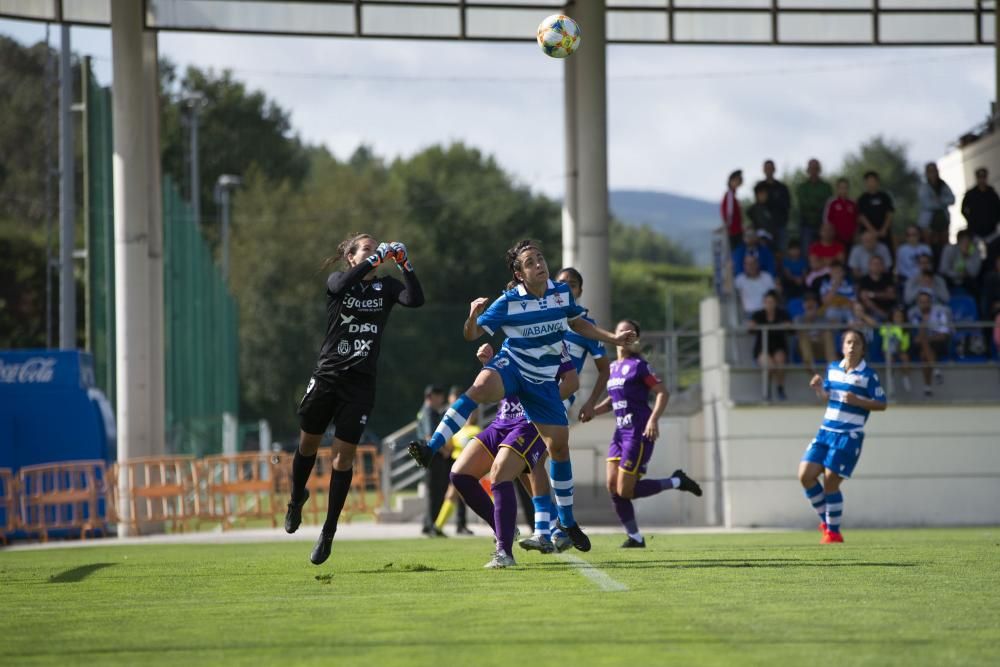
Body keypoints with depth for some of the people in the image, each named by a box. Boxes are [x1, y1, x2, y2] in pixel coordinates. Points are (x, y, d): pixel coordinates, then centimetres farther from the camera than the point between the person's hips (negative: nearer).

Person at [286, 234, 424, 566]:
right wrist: (377, 258, -26)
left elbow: (416, 299, -13)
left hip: (360, 383, 0)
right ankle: (297, 498, 42)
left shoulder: (385, 286, 5)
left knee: (343, 454, -5)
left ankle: (328, 532, 3)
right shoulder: (337, 281, 1)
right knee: (308, 442, 12)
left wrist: (404, 264, -21)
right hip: (327, 375, 0)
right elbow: (343, 283, -24)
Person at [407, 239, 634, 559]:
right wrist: (473, 317, -31)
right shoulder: (508, 302, -12)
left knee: (559, 445, 3)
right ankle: (432, 448, -45)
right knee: (481, 386, -38)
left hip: (543, 379, 4)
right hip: (511, 366, -4)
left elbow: (578, 324, 19)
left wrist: (613, 338, 14)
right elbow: (472, 334, -10)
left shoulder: (562, 292, -1)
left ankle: (568, 521, 19)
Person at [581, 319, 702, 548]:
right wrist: (594, 411, 11)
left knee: (625, 491, -10)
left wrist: (654, 419, -25)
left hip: (639, 433, -8)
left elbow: (663, 393, -12)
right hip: (620, 432, 8)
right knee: (613, 487, -1)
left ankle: (676, 482, 7)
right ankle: (635, 537, 9)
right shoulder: (613, 367, 14)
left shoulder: (639, 365, -8)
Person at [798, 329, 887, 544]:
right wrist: (818, 388, 1)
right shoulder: (832, 369, 11)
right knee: (805, 475, -5)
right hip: (826, 431, 6)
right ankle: (826, 520, 15)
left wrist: (857, 401, -19)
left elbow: (882, 404, -5)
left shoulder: (868, 375, -5)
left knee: (830, 482, -8)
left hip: (849, 436, -6)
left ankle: (833, 531, 8)